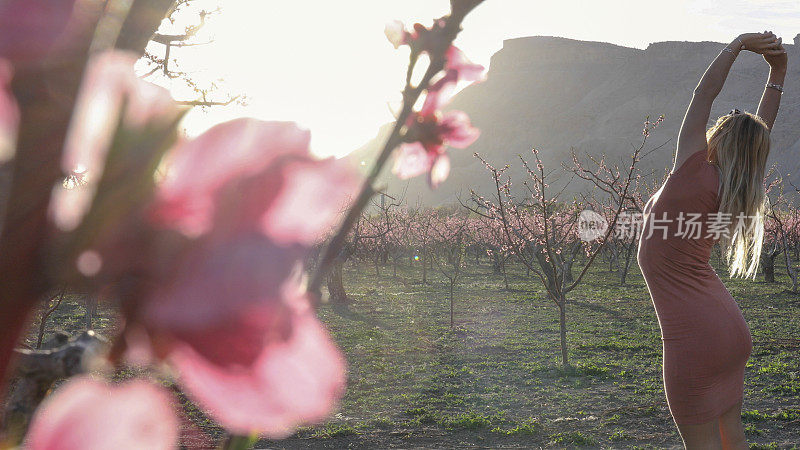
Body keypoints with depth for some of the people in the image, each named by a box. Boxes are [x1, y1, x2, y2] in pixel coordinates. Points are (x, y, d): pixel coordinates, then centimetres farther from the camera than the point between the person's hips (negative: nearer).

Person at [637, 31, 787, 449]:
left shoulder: (694, 173, -14)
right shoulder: (736, 192, 4)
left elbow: (704, 92, -9)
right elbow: (760, 130, 17)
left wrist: (739, 43, 0)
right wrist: (777, 73, 17)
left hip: (694, 337, -8)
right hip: (731, 329, 8)